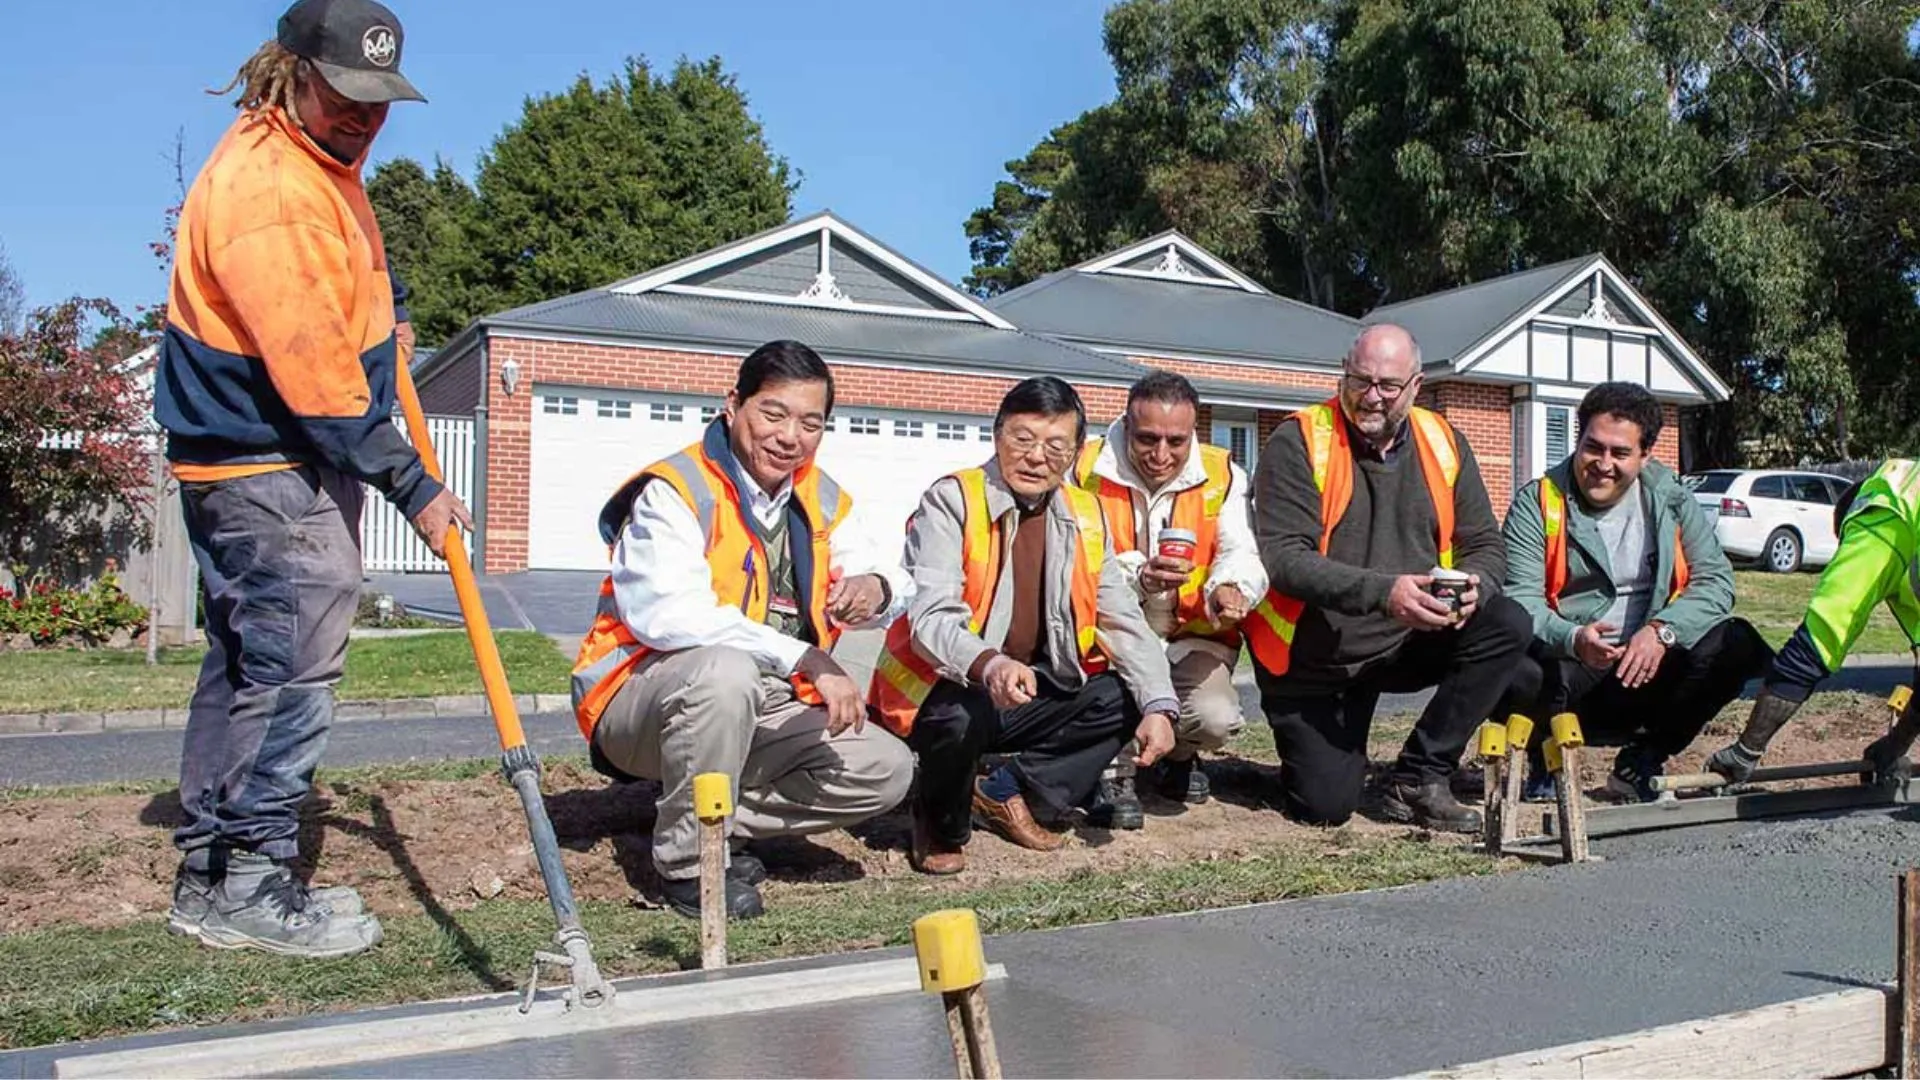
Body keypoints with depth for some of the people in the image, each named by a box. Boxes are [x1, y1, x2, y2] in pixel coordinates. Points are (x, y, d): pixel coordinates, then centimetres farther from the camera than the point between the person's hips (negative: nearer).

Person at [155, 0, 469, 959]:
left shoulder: (323, 161, 12)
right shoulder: (264, 186, -22)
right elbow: (311, 368, -26)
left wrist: (379, 305, 15)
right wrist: (410, 486, -23)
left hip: (271, 461, 11)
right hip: (268, 467, -11)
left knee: (244, 663, 14)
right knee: (291, 668, -6)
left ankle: (208, 878, 25)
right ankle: (254, 889, 4)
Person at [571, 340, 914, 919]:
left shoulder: (821, 500, 7)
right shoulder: (673, 492, -16)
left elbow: (896, 580, 2)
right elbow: (673, 616, -31)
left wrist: (876, 589, -25)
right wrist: (807, 660, -36)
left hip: (762, 711, 6)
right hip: (640, 699, -6)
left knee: (887, 771, -8)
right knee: (725, 672, -38)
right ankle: (687, 862, -19)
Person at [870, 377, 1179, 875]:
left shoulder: (1086, 517, 4)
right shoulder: (949, 501, -13)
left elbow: (1125, 622, 3)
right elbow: (930, 619, -25)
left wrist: (1158, 706, -12)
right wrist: (989, 665, -45)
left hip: (1033, 696, 6)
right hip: (947, 692, -5)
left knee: (1125, 698, -11)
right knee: (957, 717, -36)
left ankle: (1008, 794, -2)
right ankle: (942, 828, -3)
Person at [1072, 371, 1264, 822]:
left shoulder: (1222, 475, -2)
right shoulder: (1086, 469, -8)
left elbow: (1242, 553, -10)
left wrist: (1229, 590, -35)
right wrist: (1138, 575, -33)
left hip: (1191, 638, 1)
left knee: (1215, 718, -26)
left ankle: (1178, 757, 16)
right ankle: (1115, 772, -2)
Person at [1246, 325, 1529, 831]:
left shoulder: (1442, 443, 1)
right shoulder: (1299, 443, -14)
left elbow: (1485, 544, 3)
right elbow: (1285, 560, -22)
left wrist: (1474, 586, -21)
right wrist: (1382, 591, -34)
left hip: (1407, 642, 4)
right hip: (1314, 660, -4)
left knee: (1508, 626, -21)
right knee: (1325, 806, -13)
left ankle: (1419, 776, -9)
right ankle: (1309, 746, 25)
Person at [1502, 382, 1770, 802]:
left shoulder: (1670, 498, 6)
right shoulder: (1537, 503, -2)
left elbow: (1715, 578, -1)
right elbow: (1521, 598, -12)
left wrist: (1662, 630, -19)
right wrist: (1573, 639, -32)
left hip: (1649, 672, 3)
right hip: (1564, 680, -3)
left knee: (1737, 645, -23)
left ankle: (1642, 760, -3)